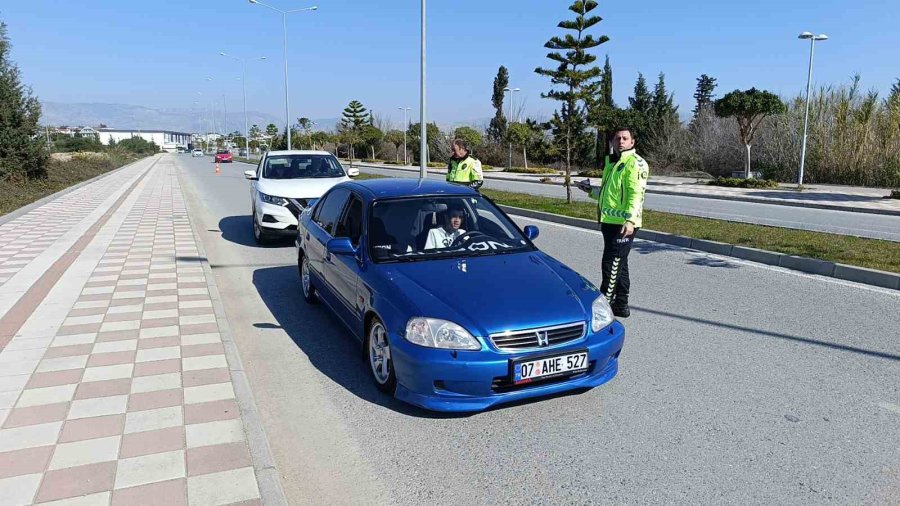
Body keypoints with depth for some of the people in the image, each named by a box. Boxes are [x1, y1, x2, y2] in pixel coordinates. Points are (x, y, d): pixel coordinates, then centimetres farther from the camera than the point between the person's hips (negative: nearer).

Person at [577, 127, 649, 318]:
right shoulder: (611, 163, 19)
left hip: (623, 225, -10)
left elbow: (636, 194, -21)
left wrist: (630, 220, -31)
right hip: (610, 222, 10)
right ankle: (621, 305, 26)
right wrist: (591, 190, 16)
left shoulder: (635, 163, -9)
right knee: (619, 265, 16)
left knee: (611, 265, -7)